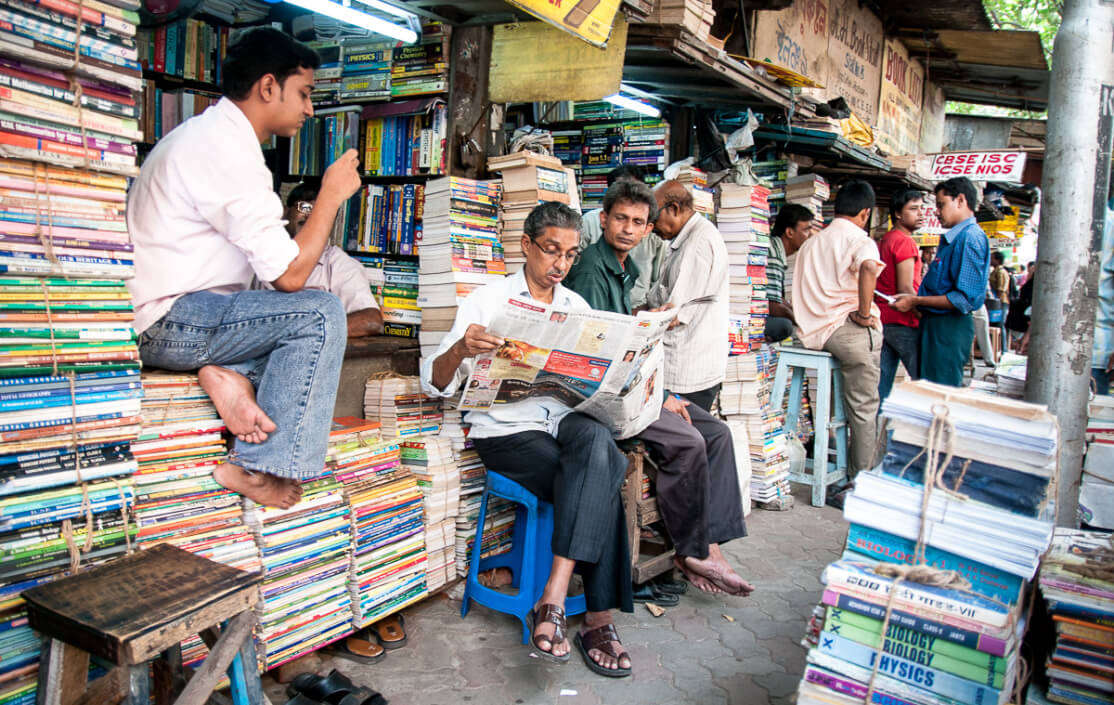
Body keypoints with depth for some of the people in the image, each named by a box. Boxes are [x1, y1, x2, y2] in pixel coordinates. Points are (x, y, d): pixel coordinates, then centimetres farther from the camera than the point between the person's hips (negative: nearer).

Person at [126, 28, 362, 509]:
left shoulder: (206, 133, 16)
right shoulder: (228, 150, -18)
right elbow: (289, 274, -20)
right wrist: (332, 193, -9)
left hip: (155, 319, 10)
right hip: (166, 321, -10)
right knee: (320, 313, -20)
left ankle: (229, 374, -9)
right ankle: (260, 469, -16)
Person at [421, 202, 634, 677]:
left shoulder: (577, 307, 20)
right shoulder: (487, 301, 5)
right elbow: (435, 383, -2)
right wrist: (460, 350, -25)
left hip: (567, 419, 4)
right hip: (507, 429, -3)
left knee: (596, 439, -34)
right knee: (601, 485, -29)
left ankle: (553, 600, -34)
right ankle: (598, 619, -21)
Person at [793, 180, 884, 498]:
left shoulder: (811, 242, 17)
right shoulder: (859, 239, -5)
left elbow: (800, 295, 22)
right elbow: (869, 267, -29)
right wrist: (864, 313, -20)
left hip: (812, 331, 7)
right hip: (849, 329, -7)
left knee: (859, 406, 18)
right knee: (863, 408, 1)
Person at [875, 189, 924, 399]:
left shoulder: (885, 240, 17)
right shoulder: (904, 242, -11)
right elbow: (905, 289, -18)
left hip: (883, 320, 9)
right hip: (904, 323, -9)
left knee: (881, 383, 8)